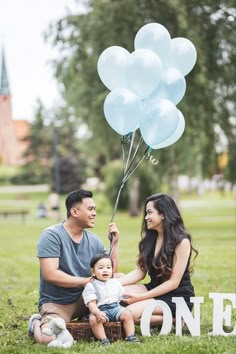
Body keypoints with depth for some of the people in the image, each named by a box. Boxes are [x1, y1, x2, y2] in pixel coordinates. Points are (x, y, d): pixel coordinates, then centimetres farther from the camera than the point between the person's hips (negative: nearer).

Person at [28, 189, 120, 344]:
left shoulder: (93, 240, 3)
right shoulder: (52, 235, -14)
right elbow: (50, 274, -23)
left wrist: (115, 243, -6)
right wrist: (86, 281, -18)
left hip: (84, 299, 5)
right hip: (56, 303, -5)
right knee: (48, 338, -32)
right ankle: (37, 323, 6)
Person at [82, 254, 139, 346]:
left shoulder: (115, 282, 14)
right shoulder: (91, 286, -3)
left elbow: (122, 297, 21)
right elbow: (91, 303, -14)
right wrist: (97, 313, -31)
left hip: (115, 307, 4)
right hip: (100, 310, -4)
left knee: (127, 314, -22)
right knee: (93, 319, -33)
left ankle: (130, 337, -19)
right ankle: (103, 340, -35)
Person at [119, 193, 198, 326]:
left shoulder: (181, 241, -14)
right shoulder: (149, 237, 7)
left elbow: (173, 282, -16)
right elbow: (140, 272, 6)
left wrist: (140, 297, -20)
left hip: (177, 297, -7)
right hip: (155, 289, 7)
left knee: (131, 313, -28)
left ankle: (175, 319, -7)